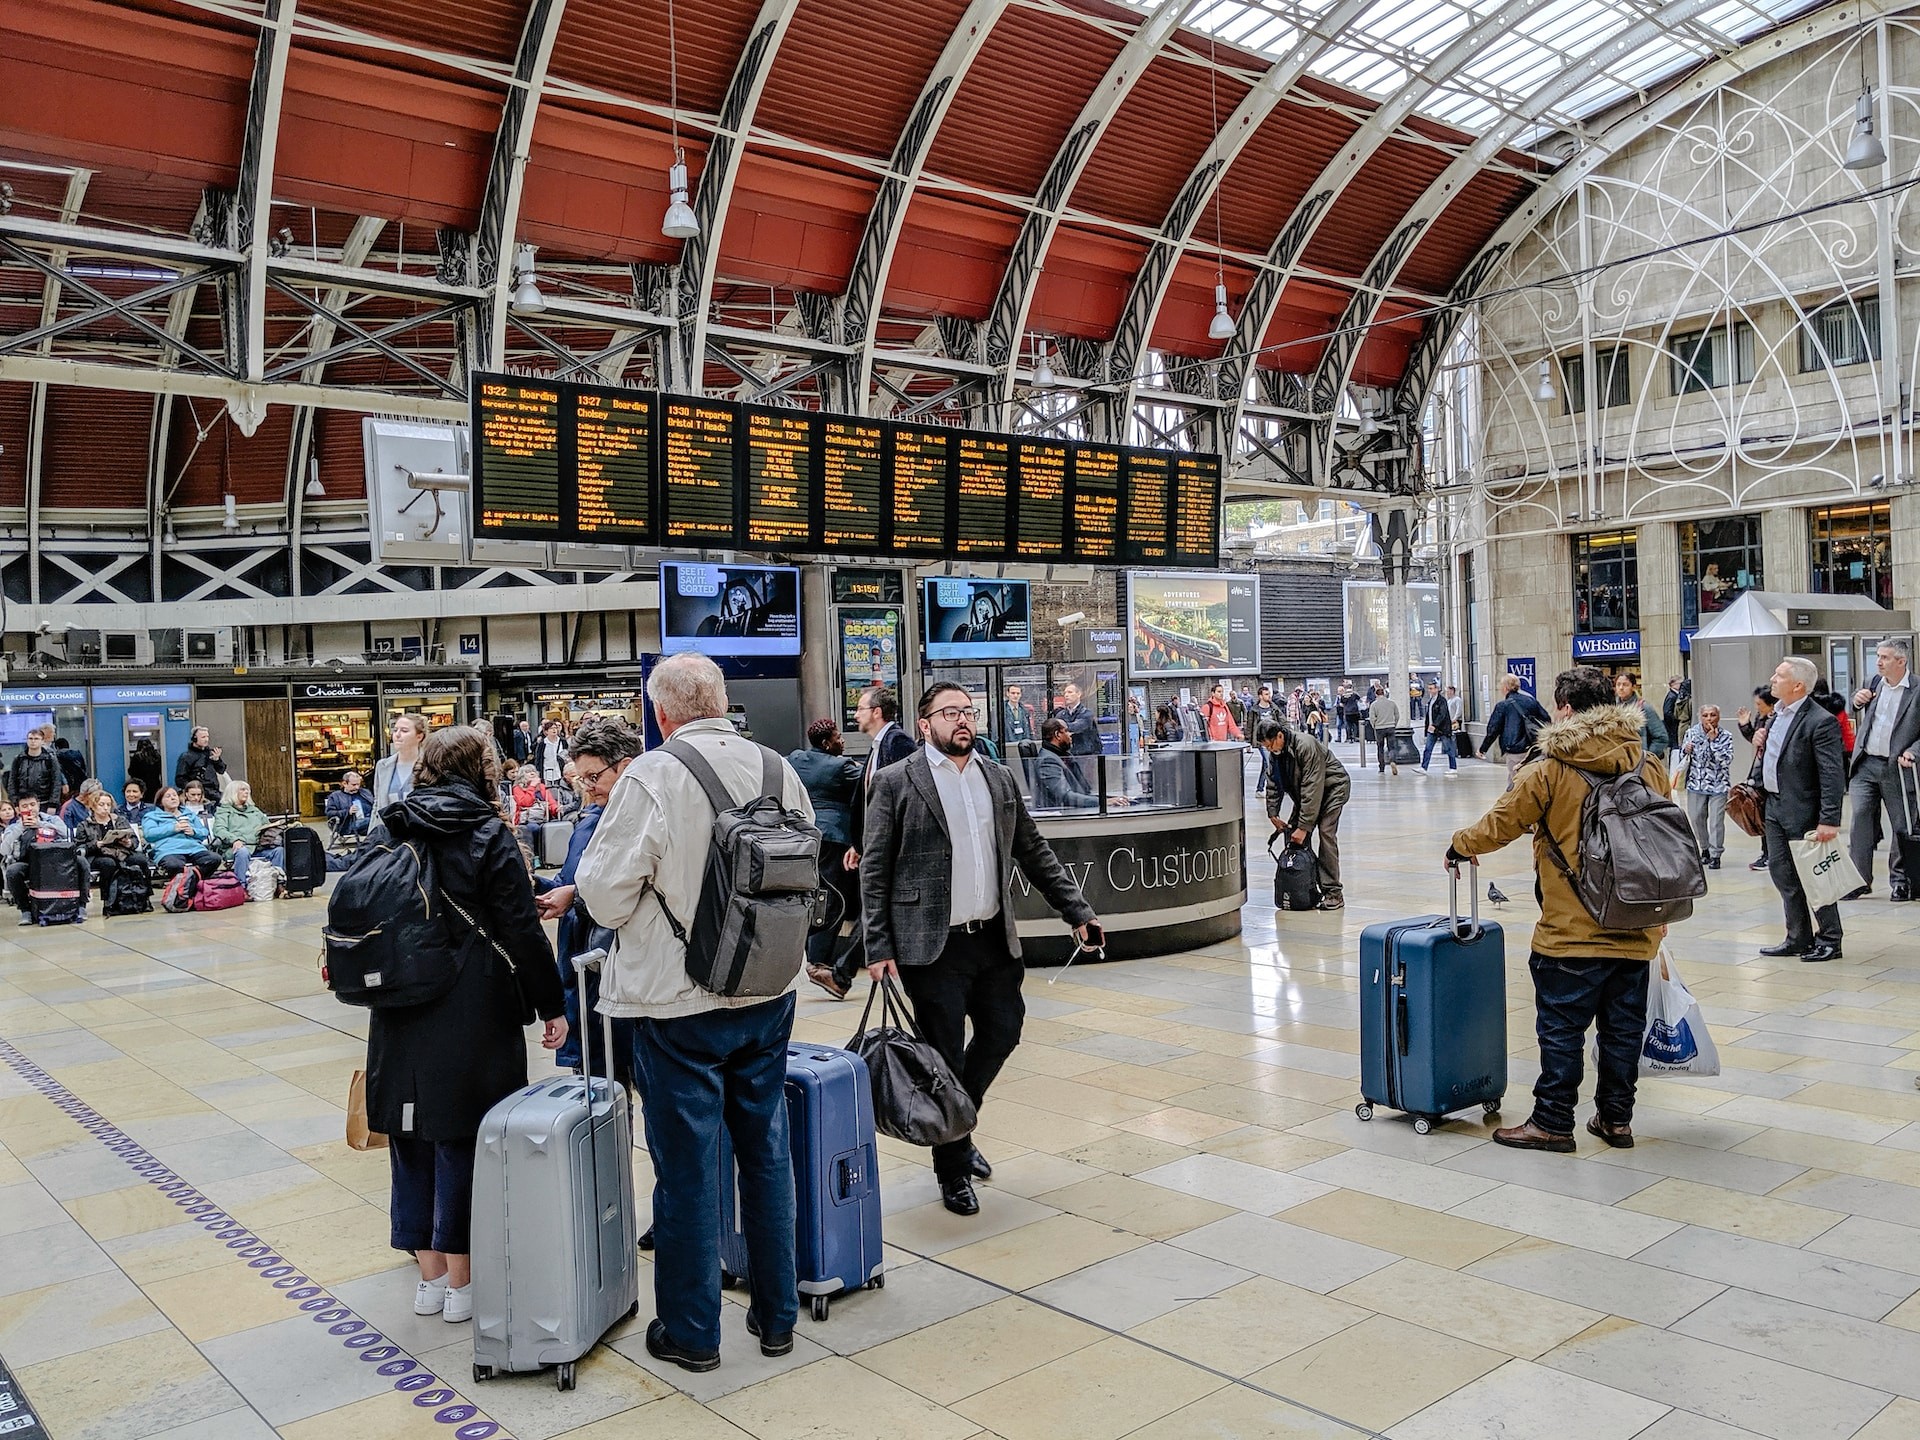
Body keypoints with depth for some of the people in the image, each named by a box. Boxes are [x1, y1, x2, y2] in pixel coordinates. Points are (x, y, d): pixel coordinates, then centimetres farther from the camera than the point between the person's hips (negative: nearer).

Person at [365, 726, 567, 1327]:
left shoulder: (390, 832, 5)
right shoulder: (488, 836, -9)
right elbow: (522, 932, -11)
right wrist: (551, 1006, -4)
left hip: (400, 1013, 5)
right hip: (471, 1015, -5)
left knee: (413, 1137, 14)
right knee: (462, 1136, 5)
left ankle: (429, 1275, 24)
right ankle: (460, 1280, 14)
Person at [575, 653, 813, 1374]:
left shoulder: (652, 777, -17)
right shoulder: (778, 769, -1)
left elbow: (604, 896, -15)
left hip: (679, 1002, -5)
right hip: (768, 994, 5)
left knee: (687, 1165, 8)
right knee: (767, 1152, 16)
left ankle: (690, 1332, 23)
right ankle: (776, 1315, 30)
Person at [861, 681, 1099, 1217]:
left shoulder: (999, 779, 10)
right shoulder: (897, 782, -5)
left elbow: (1034, 853, 15)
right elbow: (875, 871, -6)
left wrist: (1078, 911, 10)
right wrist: (879, 947, -11)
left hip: (993, 937, 5)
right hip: (932, 946, -5)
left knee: (1002, 1032, 12)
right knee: (945, 1056, 3)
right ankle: (953, 1170, 20)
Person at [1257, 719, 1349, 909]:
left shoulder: (1306, 746, -33)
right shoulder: (1275, 753, -7)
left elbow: (1312, 788, -34)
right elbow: (1274, 785, 6)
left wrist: (1304, 826, -33)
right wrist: (1272, 814, -4)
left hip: (1333, 786, -8)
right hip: (1306, 791, 8)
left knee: (1326, 832, -20)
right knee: (1292, 831, -4)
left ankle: (1333, 892, -18)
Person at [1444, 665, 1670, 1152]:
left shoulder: (1550, 770, -12)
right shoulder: (1651, 767, 4)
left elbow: (1500, 824, -6)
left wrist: (1459, 845, 14)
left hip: (1572, 931, -5)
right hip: (1637, 930, 5)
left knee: (1561, 1028, 4)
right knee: (1623, 1026, 14)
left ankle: (1553, 1123, 11)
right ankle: (1616, 1118, 24)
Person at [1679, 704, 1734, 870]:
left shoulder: (1725, 736, -6)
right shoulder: (1691, 733, -1)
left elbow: (1726, 760, -18)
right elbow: (1682, 755, 10)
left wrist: (1713, 741, -20)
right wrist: (1685, 750, -13)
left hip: (1718, 784, -3)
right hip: (1696, 783, 3)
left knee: (1716, 821, -6)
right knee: (1696, 818, 10)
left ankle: (1715, 855, 5)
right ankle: (1705, 849, 30)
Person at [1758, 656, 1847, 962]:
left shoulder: (1820, 722, -18)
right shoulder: (1777, 715, 9)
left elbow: (1833, 776, -20)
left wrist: (1829, 820, -23)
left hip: (1803, 811, -9)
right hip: (1775, 808, 9)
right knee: (1781, 872, 13)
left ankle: (1829, 940, 15)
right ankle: (1798, 938, 23)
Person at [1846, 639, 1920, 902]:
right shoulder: (1875, 683, 8)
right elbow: (1861, 698, 29)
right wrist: (1858, 697, 7)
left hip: (1896, 768, -4)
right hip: (1865, 764, 4)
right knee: (1860, 817, -2)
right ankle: (1859, 878, 3)